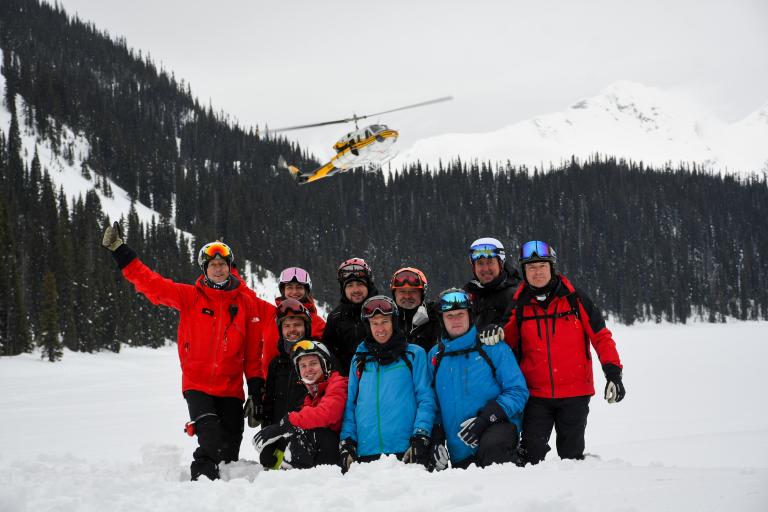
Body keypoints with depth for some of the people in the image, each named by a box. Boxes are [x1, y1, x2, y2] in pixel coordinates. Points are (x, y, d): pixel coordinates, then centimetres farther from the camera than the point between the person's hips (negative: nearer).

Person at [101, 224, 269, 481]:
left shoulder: (247, 303, 4)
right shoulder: (189, 296, 0)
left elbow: (253, 351, 8)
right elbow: (151, 283, -4)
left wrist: (256, 385, 4)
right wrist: (119, 251, -8)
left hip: (231, 389, 2)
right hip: (197, 385, -2)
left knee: (229, 454, 6)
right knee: (212, 443, -22)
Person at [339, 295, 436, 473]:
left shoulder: (414, 354, 7)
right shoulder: (359, 359, 17)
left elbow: (426, 399, 2)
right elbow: (350, 404, 16)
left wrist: (421, 436, -10)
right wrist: (347, 440, 4)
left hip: (404, 451, -3)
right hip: (365, 451, 3)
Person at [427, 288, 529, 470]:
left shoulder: (493, 348, 0)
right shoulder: (435, 356, 11)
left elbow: (518, 391, -4)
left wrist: (486, 417, -16)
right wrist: (436, 439, 5)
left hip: (498, 426, -5)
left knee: (492, 445, -36)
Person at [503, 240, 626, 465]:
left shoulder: (575, 299, 0)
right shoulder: (519, 306, 5)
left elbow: (601, 336, 2)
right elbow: (507, 343, 14)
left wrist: (613, 372, -7)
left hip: (574, 394, -1)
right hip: (536, 395, 1)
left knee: (571, 454, 8)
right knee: (531, 454, -5)